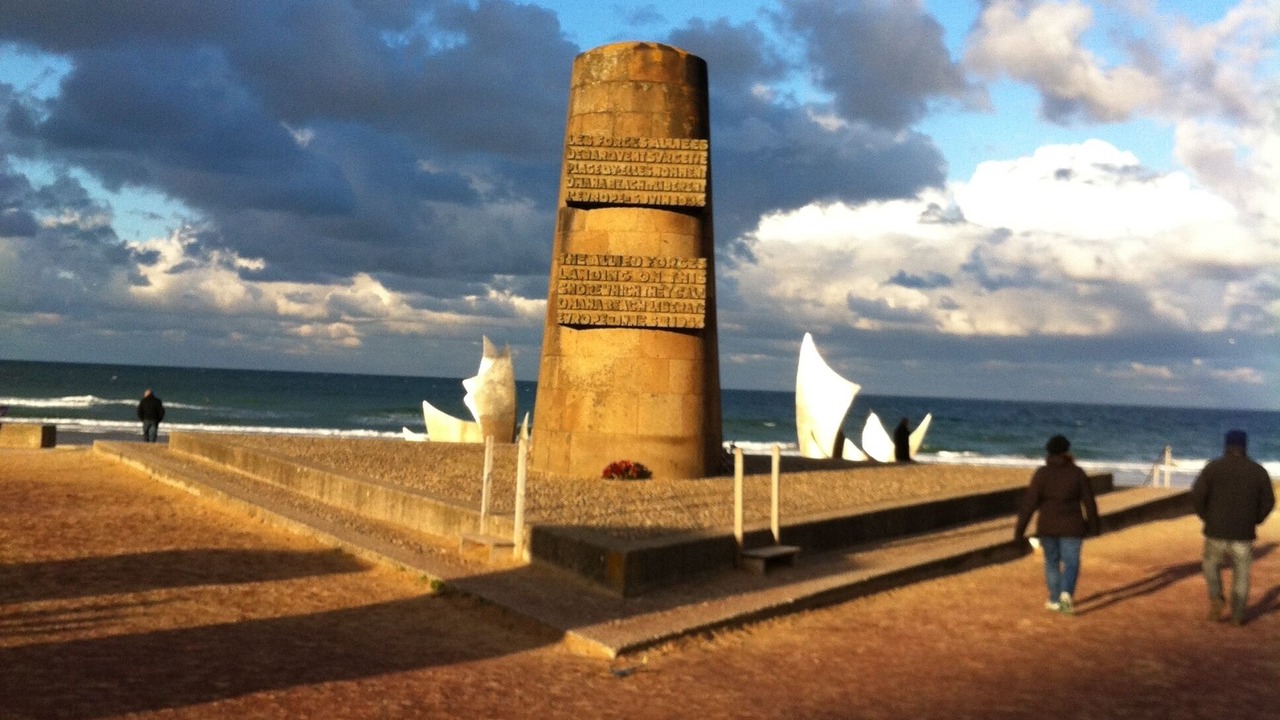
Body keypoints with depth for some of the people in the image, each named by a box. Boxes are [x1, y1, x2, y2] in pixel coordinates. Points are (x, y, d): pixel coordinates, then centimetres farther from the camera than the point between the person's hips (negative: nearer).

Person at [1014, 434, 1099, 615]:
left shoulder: (1042, 473, -8)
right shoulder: (1077, 473, -4)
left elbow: (1029, 503, -11)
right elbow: (1089, 502, 1)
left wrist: (1019, 530, -8)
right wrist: (1093, 525, 15)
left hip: (1047, 527, 0)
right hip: (1072, 526, 0)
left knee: (1052, 562, 16)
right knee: (1070, 563, 6)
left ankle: (1055, 600, 24)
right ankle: (1066, 594, -18)